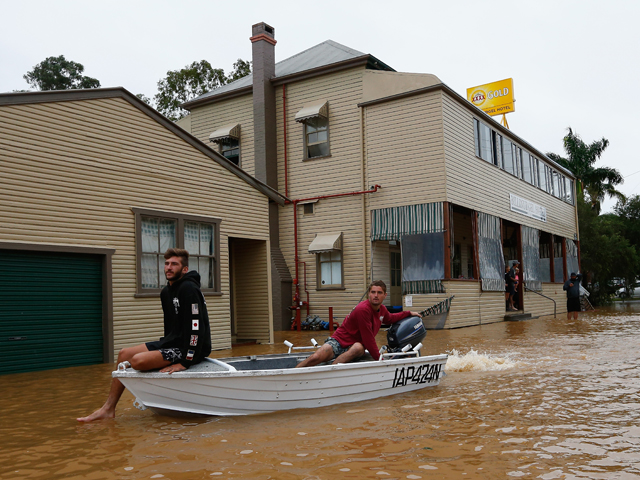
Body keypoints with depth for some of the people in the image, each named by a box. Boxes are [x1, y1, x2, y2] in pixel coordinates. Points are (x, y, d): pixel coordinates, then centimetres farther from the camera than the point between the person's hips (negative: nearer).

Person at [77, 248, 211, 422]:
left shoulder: (189, 289, -17)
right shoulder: (166, 292, 12)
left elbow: (196, 328, -23)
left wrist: (185, 362, -23)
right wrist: (164, 347, 12)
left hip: (189, 350, -10)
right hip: (171, 343, 10)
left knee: (139, 360, -26)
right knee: (124, 354, 7)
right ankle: (108, 409, 11)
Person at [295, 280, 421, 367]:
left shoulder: (382, 309, 6)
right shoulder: (363, 309, -21)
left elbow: (389, 319, 35)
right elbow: (368, 339, -18)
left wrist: (408, 313, 29)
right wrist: (379, 359, -14)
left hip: (356, 345, 6)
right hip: (339, 340, -6)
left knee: (358, 348, -35)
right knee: (316, 358, -34)